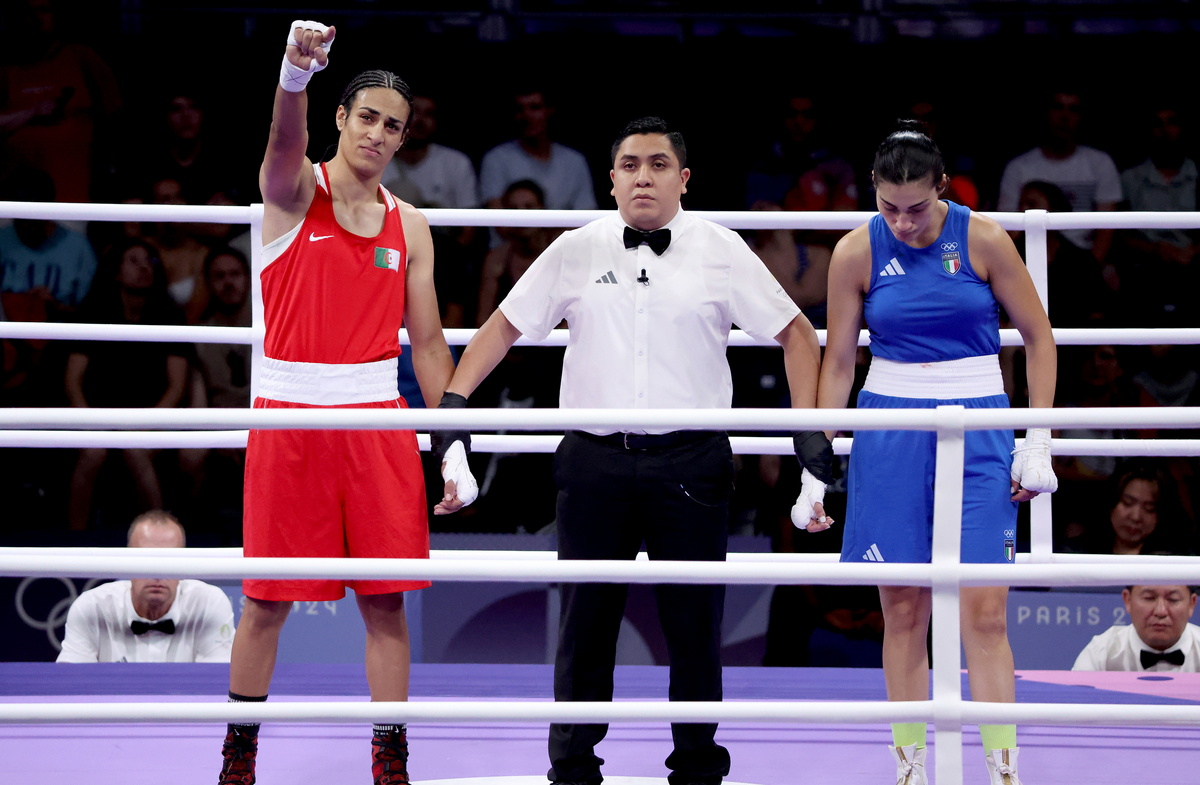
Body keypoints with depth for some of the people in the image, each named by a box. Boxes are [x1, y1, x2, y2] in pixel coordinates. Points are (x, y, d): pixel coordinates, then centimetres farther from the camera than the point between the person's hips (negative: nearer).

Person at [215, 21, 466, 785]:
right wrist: (296, 74, -49)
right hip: (289, 413, -3)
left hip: (378, 418, 3)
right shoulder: (294, 191, -2)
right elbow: (286, 142, -27)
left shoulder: (410, 227, 9)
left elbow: (428, 341, 11)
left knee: (386, 601, 3)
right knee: (268, 600, 4)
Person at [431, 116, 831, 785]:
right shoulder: (577, 251, 6)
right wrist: (454, 400, 1)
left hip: (691, 464, -1)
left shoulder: (722, 252, 3)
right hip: (595, 463, 1)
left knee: (696, 623, 4)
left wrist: (810, 429, -1)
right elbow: (505, 325, 12)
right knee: (586, 621, 5)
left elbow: (795, 332, 7)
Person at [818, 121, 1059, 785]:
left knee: (984, 612, -7)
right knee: (903, 612, 3)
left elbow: (1038, 336, 3)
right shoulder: (856, 252, -2)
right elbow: (837, 361, 6)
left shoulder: (983, 238, -5)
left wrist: (1039, 442, -1)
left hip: (977, 430, -1)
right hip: (890, 431, 1)